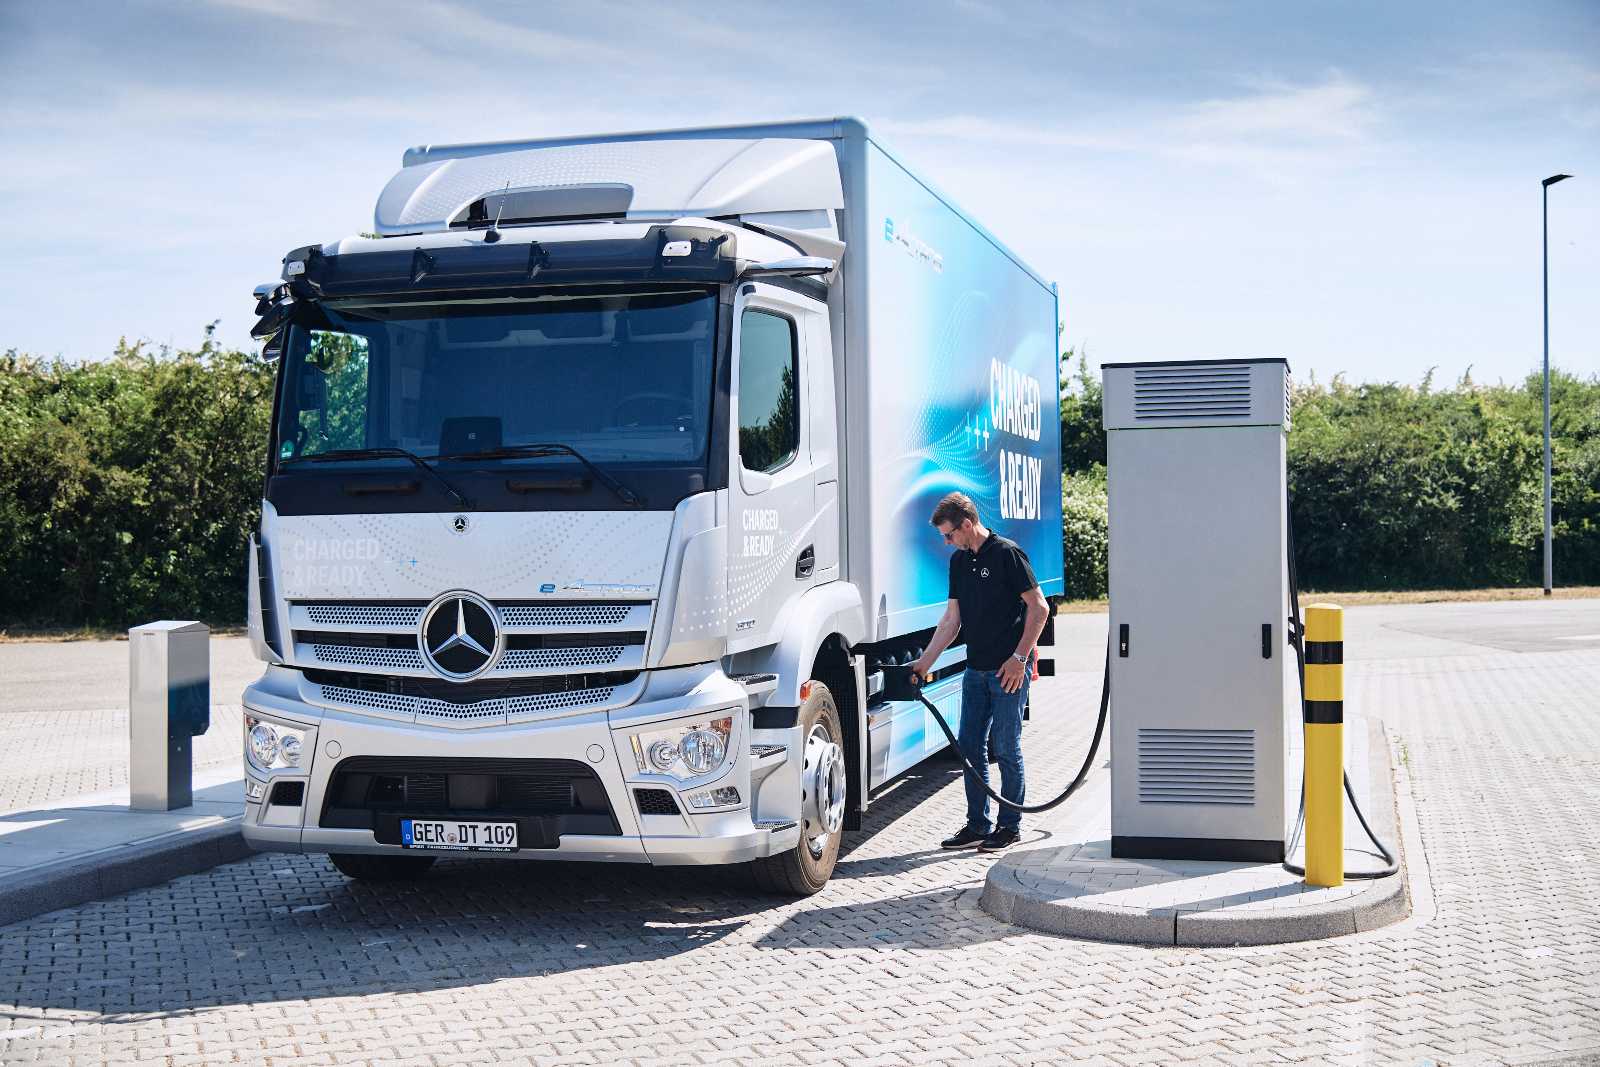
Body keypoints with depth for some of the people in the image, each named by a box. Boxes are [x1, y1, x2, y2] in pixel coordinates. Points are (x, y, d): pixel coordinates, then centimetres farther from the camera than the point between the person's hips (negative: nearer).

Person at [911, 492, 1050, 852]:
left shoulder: (1007, 553, -11)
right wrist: (926, 661, 12)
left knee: (1006, 748, -2)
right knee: (969, 746, 8)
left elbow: (1039, 608, -11)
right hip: (976, 669, 8)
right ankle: (977, 825, 16)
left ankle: (1009, 826, 10)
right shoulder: (959, 561, 12)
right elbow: (952, 618, 16)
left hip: (1009, 669, -8)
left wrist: (1020, 657, -15)